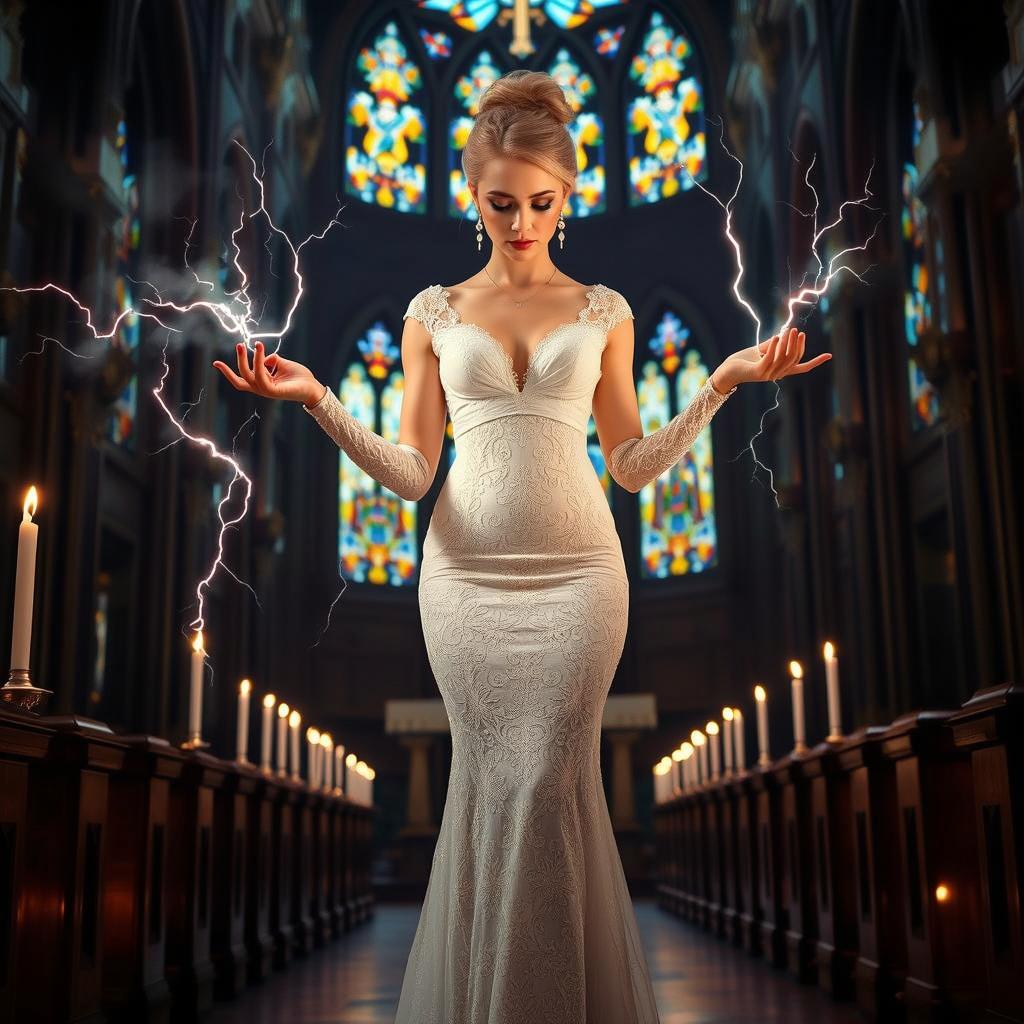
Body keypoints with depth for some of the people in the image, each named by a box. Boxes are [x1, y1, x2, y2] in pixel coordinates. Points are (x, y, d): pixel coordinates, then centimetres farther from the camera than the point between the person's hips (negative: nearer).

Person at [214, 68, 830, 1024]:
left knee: (550, 780, -5)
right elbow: (411, 472, 4)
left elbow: (632, 465, 8)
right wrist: (319, 403, -8)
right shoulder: (434, 314, 9)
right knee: (489, 777, 0)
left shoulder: (602, 312, 9)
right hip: (466, 574, 1)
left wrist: (722, 384, -1)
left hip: (576, 571, 0)